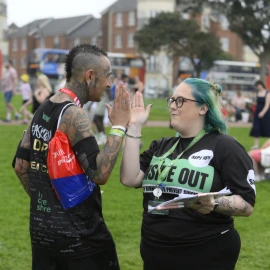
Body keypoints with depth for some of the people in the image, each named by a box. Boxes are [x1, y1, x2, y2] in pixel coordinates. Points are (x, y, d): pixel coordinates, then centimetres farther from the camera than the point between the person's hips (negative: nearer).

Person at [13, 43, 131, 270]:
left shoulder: (44, 108, 8)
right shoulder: (73, 114, -18)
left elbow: (21, 166, 12)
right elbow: (100, 174, -26)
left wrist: (44, 202, 17)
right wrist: (119, 126, -19)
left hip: (41, 228, 8)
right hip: (77, 233, -8)